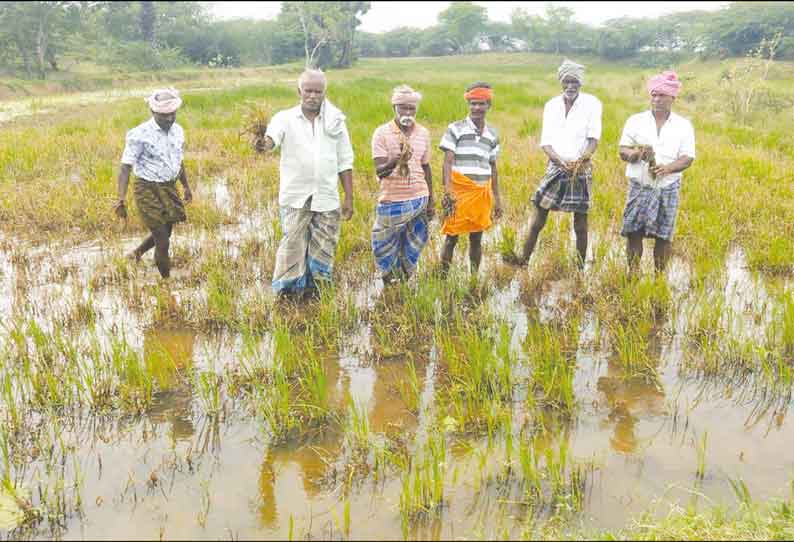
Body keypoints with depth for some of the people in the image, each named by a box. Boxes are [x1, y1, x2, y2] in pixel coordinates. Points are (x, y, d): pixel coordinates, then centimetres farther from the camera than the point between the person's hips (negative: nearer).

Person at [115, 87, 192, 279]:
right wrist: (121, 199, -26)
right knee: (163, 241, -5)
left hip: (169, 188, 7)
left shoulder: (178, 131, 4)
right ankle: (166, 278, 12)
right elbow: (125, 168, -17)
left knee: (165, 234, 20)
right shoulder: (140, 135, -16)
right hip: (148, 190, -7)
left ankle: (136, 254, 45)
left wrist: (186, 186, 30)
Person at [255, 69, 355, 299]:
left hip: (327, 199, 3)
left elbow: (345, 163, 9)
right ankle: (286, 296, 3)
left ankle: (314, 294, 21)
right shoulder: (285, 118, 0)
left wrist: (349, 199, 6)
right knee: (292, 248, -5)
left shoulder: (335, 122, 7)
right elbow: (272, 137, -21)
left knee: (323, 251, 7)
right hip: (295, 199, -2)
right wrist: (263, 144, -45)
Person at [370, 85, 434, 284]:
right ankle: (388, 284, 23)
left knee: (413, 246, 10)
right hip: (392, 202, -3)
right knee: (386, 246, 6)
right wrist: (396, 161, -34)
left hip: (419, 200, 3)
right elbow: (379, 171, -13)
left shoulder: (423, 133, 6)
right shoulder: (382, 133, -6)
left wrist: (430, 201, 15)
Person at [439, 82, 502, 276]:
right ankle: (443, 275, 4)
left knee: (476, 238, 9)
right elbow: (448, 161, -6)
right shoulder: (455, 129, -2)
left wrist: (497, 198, 15)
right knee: (452, 237, -4)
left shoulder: (492, 134, 12)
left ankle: (475, 277, 18)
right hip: (459, 191, -4)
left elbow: (493, 167, 17)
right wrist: (447, 192, -17)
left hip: (482, 193, 4)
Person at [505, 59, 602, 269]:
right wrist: (561, 161, -17)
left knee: (580, 223, 1)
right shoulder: (551, 105, 7)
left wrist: (580, 161, -25)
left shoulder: (591, 103, -2)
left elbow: (594, 139, -8)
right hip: (555, 167, 3)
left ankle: (580, 267, 10)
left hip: (582, 169, -3)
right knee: (538, 218, -1)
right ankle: (524, 260, 4)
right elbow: (545, 142, 1)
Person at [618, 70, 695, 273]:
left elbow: (687, 158, -1)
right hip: (639, 186, 0)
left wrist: (668, 168, -20)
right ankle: (632, 275, 4)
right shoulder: (635, 121, 6)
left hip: (668, 188, 0)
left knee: (663, 235, 1)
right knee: (633, 232, -5)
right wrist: (637, 154, -20)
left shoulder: (684, 125, 5)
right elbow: (623, 151, 3)